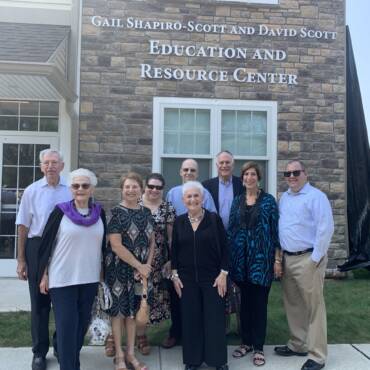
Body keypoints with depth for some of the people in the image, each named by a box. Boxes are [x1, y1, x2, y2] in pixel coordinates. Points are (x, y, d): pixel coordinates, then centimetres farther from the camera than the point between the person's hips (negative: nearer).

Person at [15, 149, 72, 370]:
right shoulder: (32, 191, -1)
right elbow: (23, 226, 2)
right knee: (39, 301, 10)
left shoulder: (71, 190, -1)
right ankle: (40, 352, 25)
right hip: (38, 248, 0)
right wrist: (21, 260, 1)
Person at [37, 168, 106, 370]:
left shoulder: (99, 213, 3)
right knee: (67, 325, -2)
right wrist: (44, 275, -4)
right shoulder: (61, 211, -8)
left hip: (89, 278, 4)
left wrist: (102, 273, 13)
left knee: (82, 324, 15)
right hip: (62, 278, -4)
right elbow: (47, 244, -4)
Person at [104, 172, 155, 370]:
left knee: (133, 309, 13)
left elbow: (151, 241, 10)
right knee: (119, 309, 4)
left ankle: (130, 353, 25)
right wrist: (139, 265, -15)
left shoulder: (146, 212, 6)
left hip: (141, 269, 5)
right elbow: (116, 246, -17)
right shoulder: (116, 212, -11)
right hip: (120, 268, -5)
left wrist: (147, 266, -5)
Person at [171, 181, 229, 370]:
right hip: (187, 279, 2)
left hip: (212, 277, -2)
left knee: (215, 318, 5)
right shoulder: (179, 221, 3)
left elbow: (224, 248, -4)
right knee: (191, 319, 9)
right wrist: (174, 274, 2)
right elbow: (174, 250, 7)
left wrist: (223, 273, -8)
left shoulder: (214, 219, -4)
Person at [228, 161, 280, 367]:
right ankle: (246, 342, 26)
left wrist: (277, 259, -6)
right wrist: (228, 256, 5)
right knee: (245, 301, 12)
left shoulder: (269, 200, -2)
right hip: (241, 257, 3)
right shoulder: (237, 201, 8)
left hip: (262, 257, -3)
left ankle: (258, 347, 17)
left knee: (260, 302, 3)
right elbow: (230, 229, 9)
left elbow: (276, 230, -3)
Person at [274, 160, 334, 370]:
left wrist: (314, 259, -17)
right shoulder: (284, 198, 13)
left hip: (307, 259, -7)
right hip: (287, 258, 7)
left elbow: (326, 229, -17)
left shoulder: (316, 196, -10)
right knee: (293, 304, 16)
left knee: (314, 306, 2)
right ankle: (298, 345, 31)